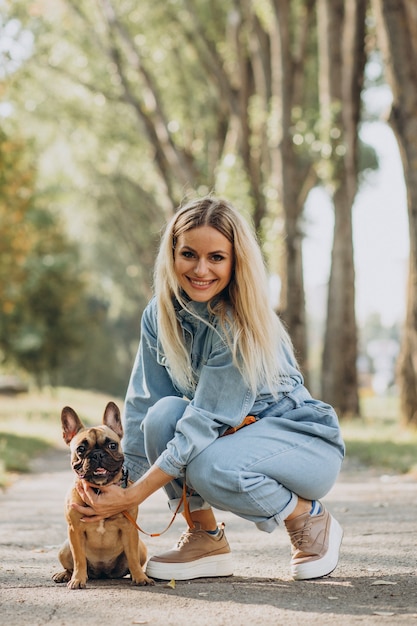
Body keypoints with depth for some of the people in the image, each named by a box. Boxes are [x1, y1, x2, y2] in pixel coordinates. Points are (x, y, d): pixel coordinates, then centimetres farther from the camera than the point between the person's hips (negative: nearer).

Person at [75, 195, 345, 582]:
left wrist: (132, 496, -28)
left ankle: (311, 518, -7)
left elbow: (205, 424, -28)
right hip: (232, 434, 6)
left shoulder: (243, 326, -26)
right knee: (165, 412, -23)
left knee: (209, 467, -35)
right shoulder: (160, 315, -7)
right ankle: (205, 537, -8)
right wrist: (117, 485, -13)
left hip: (305, 442, -6)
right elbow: (141, 405, -4)